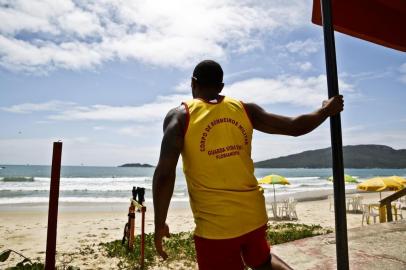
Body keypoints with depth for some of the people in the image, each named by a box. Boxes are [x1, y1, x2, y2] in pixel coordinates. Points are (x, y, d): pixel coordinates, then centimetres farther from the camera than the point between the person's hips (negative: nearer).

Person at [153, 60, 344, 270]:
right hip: (253, 213, 5)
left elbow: (164, 173, -17)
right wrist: (327, 110, 22)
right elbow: (295, 127, 4)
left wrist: (160, 224, -7)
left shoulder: (180, 116, -8)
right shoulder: (245, 109, 2)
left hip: (214, 224, -4)